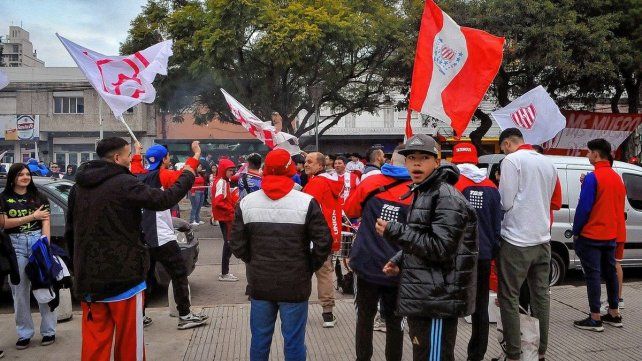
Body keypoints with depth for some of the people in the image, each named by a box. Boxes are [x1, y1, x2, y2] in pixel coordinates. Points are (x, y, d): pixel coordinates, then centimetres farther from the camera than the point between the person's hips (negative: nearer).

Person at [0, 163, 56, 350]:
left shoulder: (39, 197, 9)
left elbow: (45, 223, 4)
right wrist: (33, 217, -6)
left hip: (37, 240, 0)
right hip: (15, 244, 1)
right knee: (20, 290, 4)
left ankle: (48, 331, 6)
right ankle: (24, 334, 13)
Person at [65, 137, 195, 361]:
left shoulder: (79, 186, 7)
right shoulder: (124, 183, -16)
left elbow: (70, 231, 13)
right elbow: (163, 200, -19)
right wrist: (187, 176, -3)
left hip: (89, 277, 7)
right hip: (123, 274, -6)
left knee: (94, 341, 12)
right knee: (128, 338, 7)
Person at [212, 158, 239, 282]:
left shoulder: (223, 181, 14)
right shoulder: (222, 182, -15)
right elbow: (218, 202, -23)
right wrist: (231, 209, -17)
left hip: (225, 216, 10)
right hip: (225, 216, -10)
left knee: (228, 243, 14)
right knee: (229, 243, -6)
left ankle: (225, 271, 20)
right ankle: (224, 274, -1)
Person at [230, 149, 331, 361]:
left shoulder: (246, 203, -2)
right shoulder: (306, 202, -11)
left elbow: (237, 245, -1)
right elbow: (323, 243, -11)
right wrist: (309, 267, 4)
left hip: (259, 283, 3)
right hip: (295, 284, -3)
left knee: (259, 340, 15)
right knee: (293, 342, 8)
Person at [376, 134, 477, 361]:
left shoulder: (446, 197, -15)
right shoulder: (422, 193, 16)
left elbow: (440, 248, -22)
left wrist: (394, 232, -20)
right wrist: (399, 262, 10)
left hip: (437, 300, -10)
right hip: (420, 297, 10)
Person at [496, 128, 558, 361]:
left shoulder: (512, 160, -10)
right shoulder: (548, 163, 13)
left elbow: (506, 203, -13)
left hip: (517, 240, -7)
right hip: (542, 239, 7)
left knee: (509, 298, 0)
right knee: (541, 295, 13)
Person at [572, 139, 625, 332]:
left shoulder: (593, 177, -15)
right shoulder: (617, 178, 9)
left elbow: (583, 207, -16)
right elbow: (618, 205, 15)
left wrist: (576, 232, -8)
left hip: (591, 235, -7)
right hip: (611, 235, 8)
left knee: (593, 275, -3)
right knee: (610, 272, 15)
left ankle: (595, 319, -1)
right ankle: (614, 314, 22)